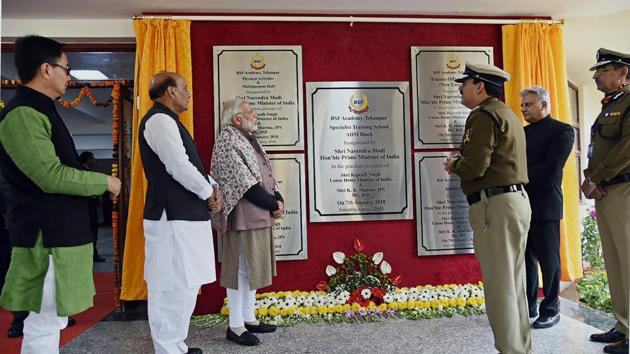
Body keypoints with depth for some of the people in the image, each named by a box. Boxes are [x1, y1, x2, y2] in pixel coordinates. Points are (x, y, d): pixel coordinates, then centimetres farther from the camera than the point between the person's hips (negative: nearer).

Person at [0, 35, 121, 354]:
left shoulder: (39, 110, 16)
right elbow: (52, 176, -21)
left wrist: (95, 182, 14)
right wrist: (104, 181, -10)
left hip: (57, 230, 10)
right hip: (47, 235, -10)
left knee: (50, 320, 17)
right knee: (44, 324, -3)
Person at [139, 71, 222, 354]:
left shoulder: (168, 121, 21)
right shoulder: (160, 120, -12)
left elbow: (188, 163, 22)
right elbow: (178, 166, -20)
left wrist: (213, 186, 6)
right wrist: (208, 192, -7)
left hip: (184, 215, 11)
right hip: (173, 217, -11)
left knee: (183, 285, 16)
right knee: (173, 286, -5)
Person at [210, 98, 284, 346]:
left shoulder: (248, 139, 18)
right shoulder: (227, 140, -10)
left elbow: (266, 174, 16)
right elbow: (243, 182, -17)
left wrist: (278, 199, -1)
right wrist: (273, 204, -12)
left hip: (260, 215, 9)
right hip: (243, 217, -9)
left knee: (253, 267, 13)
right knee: (240, 269, -3)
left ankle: (248, 318, 24)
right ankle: (235, 326, 6)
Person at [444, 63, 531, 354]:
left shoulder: (483, 116, -11)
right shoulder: (508, 115, 21)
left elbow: (474, 167, -20)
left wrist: (453, 165, -1)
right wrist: (463, 161, 10)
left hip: (495, 205, -10)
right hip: (517, 199, 10)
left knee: (499, 286, -5)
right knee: (514, 283, 16)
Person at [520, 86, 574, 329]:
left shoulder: (561, 130, -4)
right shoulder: (522, 132, 17)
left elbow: (552, 167, -16)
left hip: (545, 206, -6)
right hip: (521, 204, 6)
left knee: (548, 259, 4)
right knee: (527, 257, 12)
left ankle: (550, 309, 16)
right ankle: (529, 306, 23)